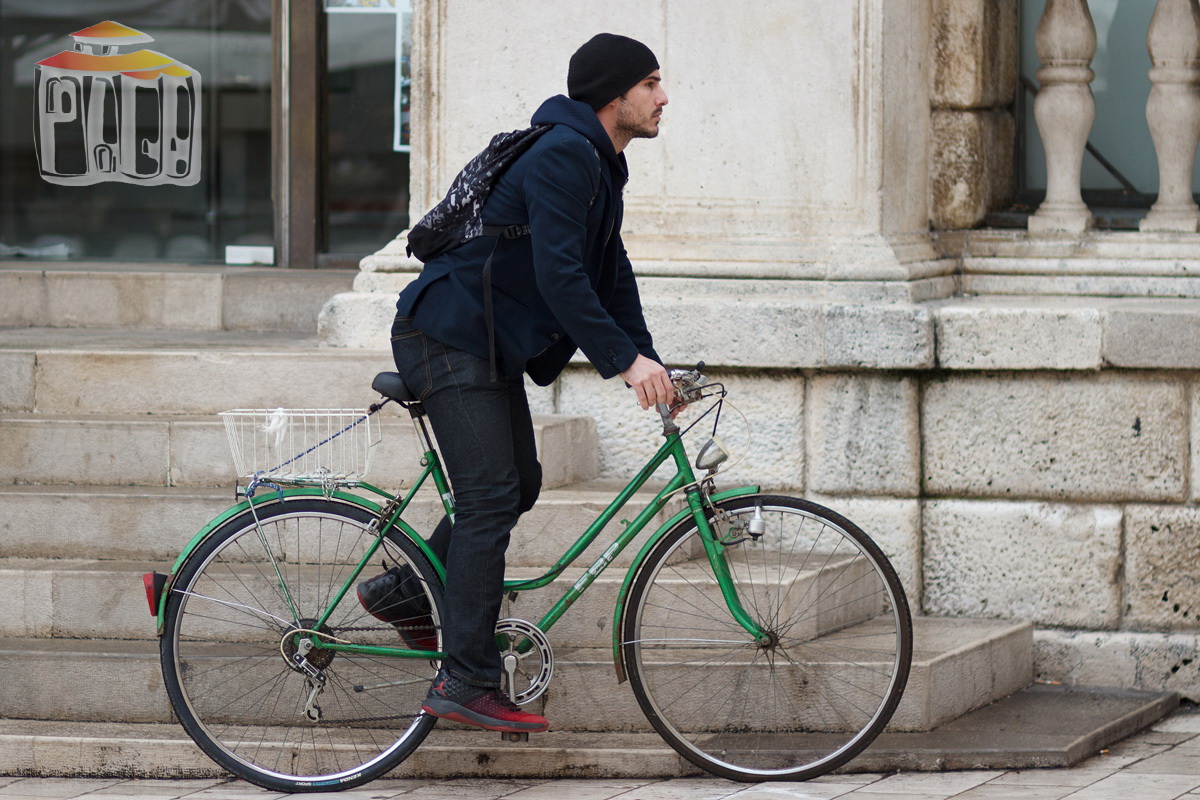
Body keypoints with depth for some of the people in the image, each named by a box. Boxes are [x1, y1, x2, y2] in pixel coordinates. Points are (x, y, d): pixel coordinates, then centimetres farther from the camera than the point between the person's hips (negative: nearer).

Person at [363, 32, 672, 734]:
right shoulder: (563, 156, -20)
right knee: (490, 500, -13)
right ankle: (468, 683, -13)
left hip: (492, 345, 10)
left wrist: (648, 361, 6)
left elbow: (611, 273, 17)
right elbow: (558, 274, -28)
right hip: (450, 339, -10)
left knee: (519, 484, 13)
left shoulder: (599, 167, 14)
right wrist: (625, 360, -28)